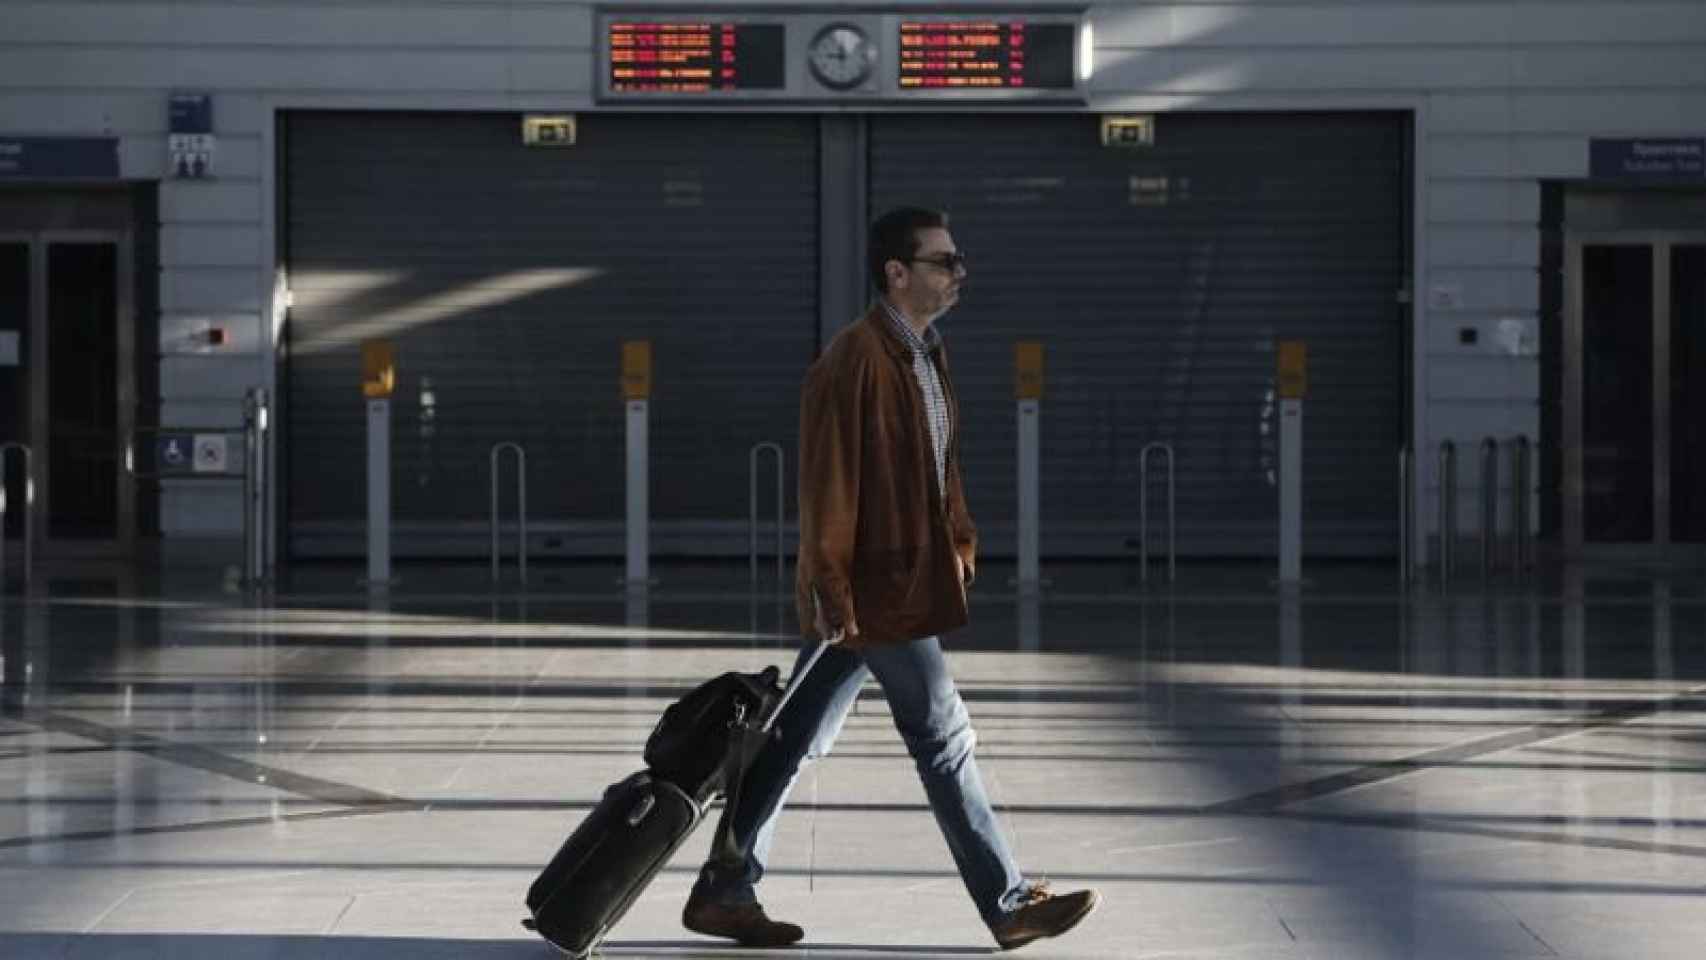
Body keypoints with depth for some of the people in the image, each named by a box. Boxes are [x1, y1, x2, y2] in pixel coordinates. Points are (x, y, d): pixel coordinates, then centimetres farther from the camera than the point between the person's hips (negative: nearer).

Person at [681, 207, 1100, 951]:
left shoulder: (925, 353, 13)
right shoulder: (853, 361, -18)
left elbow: (940, 464, 20)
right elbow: (827, 484, -20)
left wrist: (959, 541, 13)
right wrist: (832, 589, -20)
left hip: (911, 577, 10)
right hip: (878, 590, -10)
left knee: (797, 740, 12)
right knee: (943, 738, -1)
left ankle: (724, 891, 18)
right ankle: (1009, 905, 9)